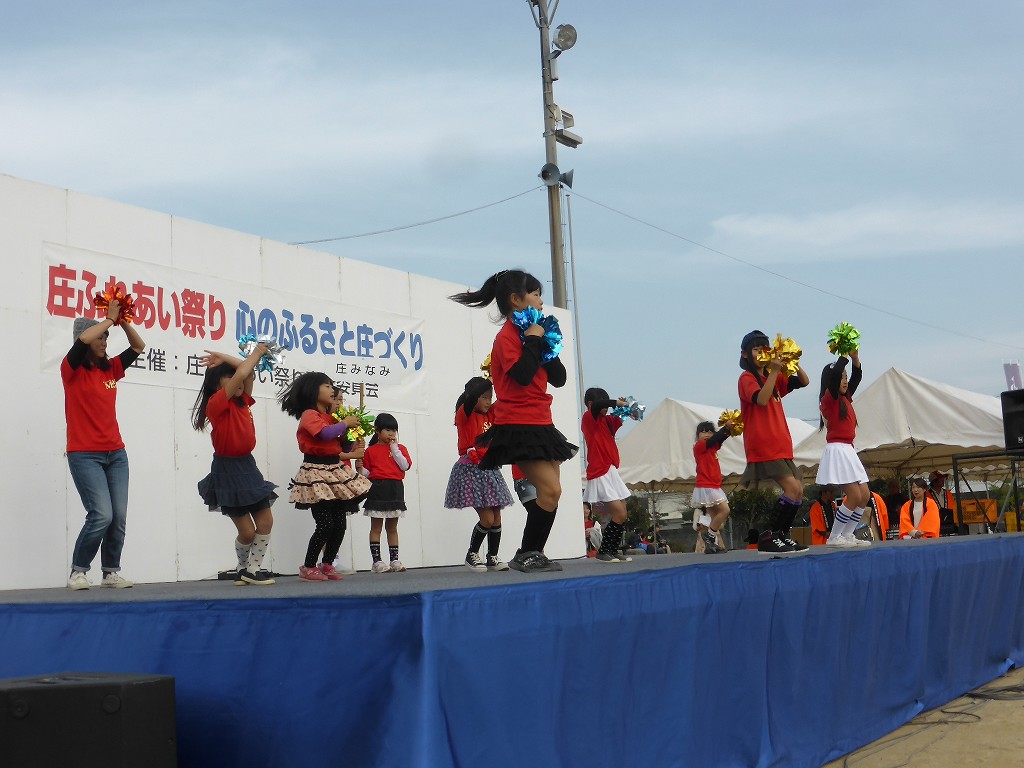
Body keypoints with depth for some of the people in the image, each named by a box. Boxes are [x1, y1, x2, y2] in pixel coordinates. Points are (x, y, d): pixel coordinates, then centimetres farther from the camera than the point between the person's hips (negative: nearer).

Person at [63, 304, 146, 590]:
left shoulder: (111, 368, 12)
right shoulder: (72, 370, -3)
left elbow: (139, 346, 16)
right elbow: (83, 339, -21)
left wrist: (123, 320, 3)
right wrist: (109, 318, -9)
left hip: (116, 454, 5)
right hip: (85, 455, -5)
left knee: (119, 517, -1)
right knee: (101, 515, -16)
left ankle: (111, 572, 12)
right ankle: (78, 571, 2)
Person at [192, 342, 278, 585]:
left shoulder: (242, 402, 8)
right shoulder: (217, 403, -13)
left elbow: (247, 374, 3)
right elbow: (240, 374, -22)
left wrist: (225, 359, -4)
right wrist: (257, 352, -10)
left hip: (247, 465, 7)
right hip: (227, 469, -7)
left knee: (266, 522, 3)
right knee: (247, 531, -3)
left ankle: (253, 569, 15)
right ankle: (243, 569, 22)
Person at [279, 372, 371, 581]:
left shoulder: (331, 417, 15)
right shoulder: (309, 415, -9)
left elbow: (343, 446, 19)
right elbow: (326, 433, -28)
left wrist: (351, 431, 2)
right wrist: (345, 423, -13)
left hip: (335, 471, 8)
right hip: (316, 473, -8)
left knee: (340, 523, 4)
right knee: (325, 524, -11)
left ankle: (327, 564, 18)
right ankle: (308, 567, 3)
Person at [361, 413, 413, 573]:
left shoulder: (400, 448, 10)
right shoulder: (370, 450, 4)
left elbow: (405, 465, -5)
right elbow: (366, 472, 5)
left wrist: (394, 448, -6)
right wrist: (359, 467, -16)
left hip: (395, 489, 3)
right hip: (377, 488, -3)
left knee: (392, 527, 10)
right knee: (376, 527, 0)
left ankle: (394, 559, 14)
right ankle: (376, 560, 2)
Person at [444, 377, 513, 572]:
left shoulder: (488, 416, 12)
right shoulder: (464, 415, -7)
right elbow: (469, 399, -28)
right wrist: (486, 381, -24)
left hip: (489, 470, 7)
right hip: (471, 470, -7)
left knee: (497, 518, 6)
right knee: (487, 519, -10)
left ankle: (492, 557, 18)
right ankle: (471, 555, 8)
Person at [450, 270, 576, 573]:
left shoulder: (528, 334, 18)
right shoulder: (507, 337, -8)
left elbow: (559, 378, 13)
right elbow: (522, 375, -25)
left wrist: (546, 343, 2)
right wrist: (532, 340, -14)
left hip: (540, 425, 10)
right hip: (518, 426, -10)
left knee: (548, 494, 7)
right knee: (550, 491, -15)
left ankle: (533, 554, 12)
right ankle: (526, 555, -6)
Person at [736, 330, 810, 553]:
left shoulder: (772, 378, 20)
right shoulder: (747, 378, -4)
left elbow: (804, 382, 17)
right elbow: (761, 399, -22)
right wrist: (774, 371, -20)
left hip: (781, 446, 9)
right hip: (763, 447, -9)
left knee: (798, 491, 5)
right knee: (792, 488, -19)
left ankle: (782, 536, 12)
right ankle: (768, 537, -15)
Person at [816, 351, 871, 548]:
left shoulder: (845, 398, 17)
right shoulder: (829, 398, -7)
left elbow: (856, 377, 21)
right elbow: (833, 373, -21)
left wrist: (855, 357, 7)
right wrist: (844, 355, -11)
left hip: (848, 451, 9)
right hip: (837, 449, -9)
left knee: (865, 496, 5)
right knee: (854, 497, -13)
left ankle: (846, 535, 11)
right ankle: (833, 538, -6)